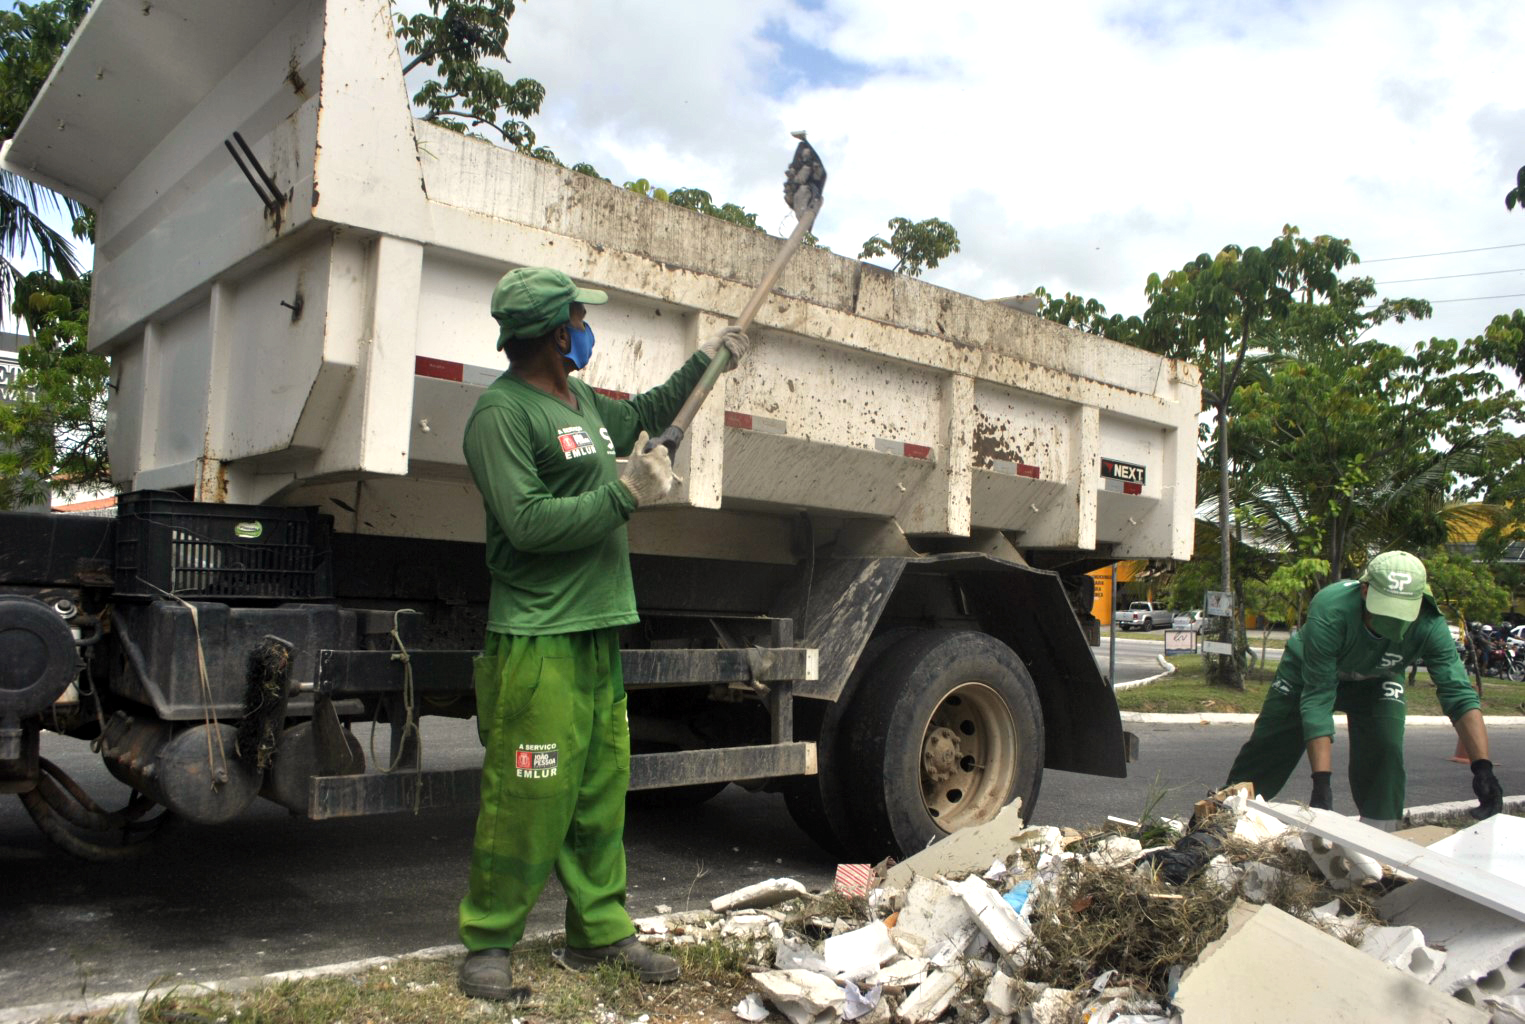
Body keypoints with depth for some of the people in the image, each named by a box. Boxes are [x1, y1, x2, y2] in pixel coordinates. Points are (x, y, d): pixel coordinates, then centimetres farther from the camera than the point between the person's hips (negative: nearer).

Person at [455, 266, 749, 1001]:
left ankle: (600, 930, 23)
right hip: (538, 642, -8)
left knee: (601, 792, 12)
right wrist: (627, 494, -15)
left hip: (599, 633, 9)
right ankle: (486, 944, 13)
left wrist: (704, 360, 38)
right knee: (528, 799, -4)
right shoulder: (501, 413, -11)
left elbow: (644, 415, 38)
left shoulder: (583, 403, 17)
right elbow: (529, 522, -20)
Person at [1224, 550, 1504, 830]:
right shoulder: (1330, 612, -42)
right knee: (1268, 748, 0)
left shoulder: (1430, 627, -34)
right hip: (1310, 671, -2)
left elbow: (1458, 695, -33)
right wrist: (1321, 782, -43)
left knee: (1385, 751, -18)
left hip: (1376, 681, 2)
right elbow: (1317, 698, -40)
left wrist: (1482, 767, -47)